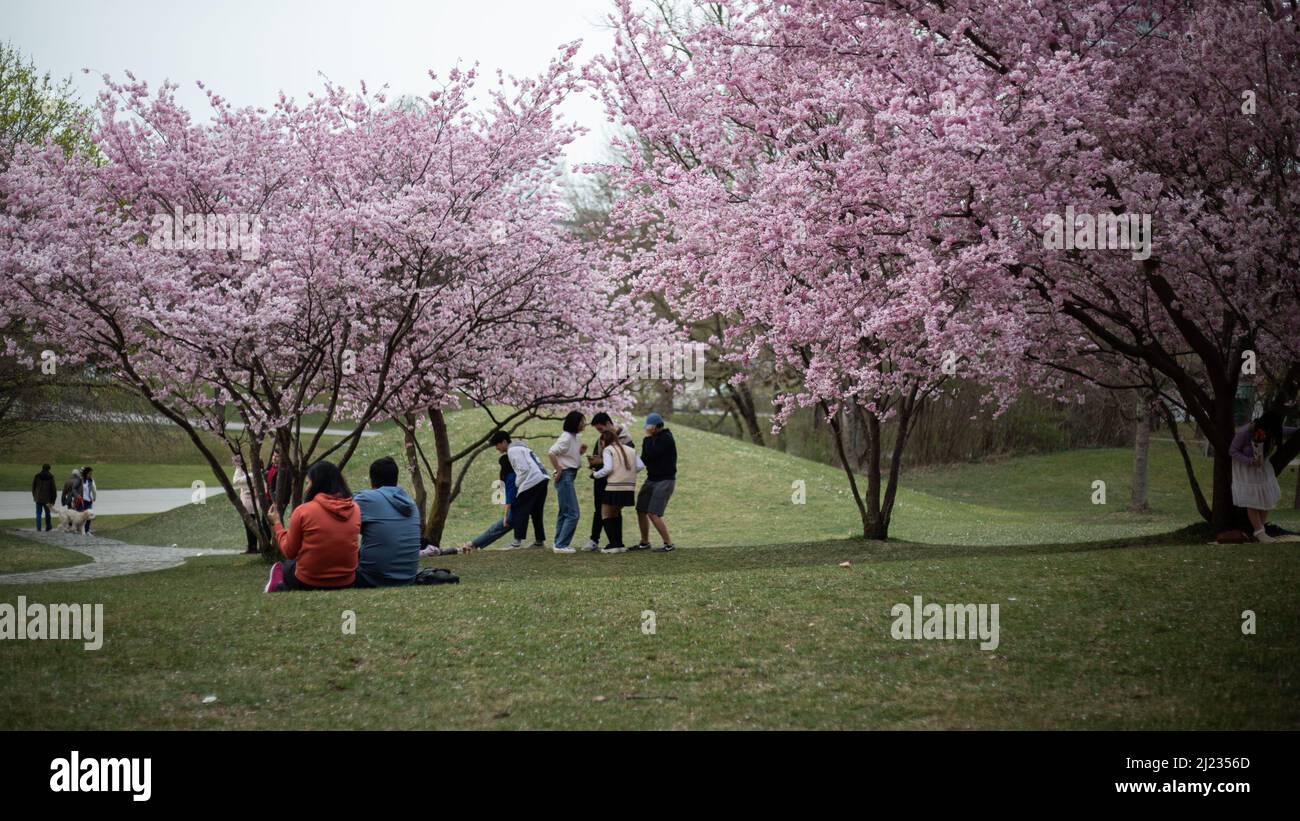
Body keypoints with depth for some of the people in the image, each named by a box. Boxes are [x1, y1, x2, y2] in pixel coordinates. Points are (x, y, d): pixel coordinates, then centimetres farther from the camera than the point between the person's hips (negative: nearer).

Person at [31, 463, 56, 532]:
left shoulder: (36, 476, 0)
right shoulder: (50, 477, -6)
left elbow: (33, 487, 7)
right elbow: (53, 489, -5)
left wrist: (34, 496, 17)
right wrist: (53, 499, 2)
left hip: (38, 498, 1)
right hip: (47, 498, -1)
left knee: (38, 513, 3)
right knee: (47, 513, 14)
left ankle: (38, 528, -4)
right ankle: (48, 527, 23)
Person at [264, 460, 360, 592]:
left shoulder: (302, 511, -14)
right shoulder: (355, 509, -5)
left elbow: (290, 553, -2)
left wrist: (276, 523, 9)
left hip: (308, 584, -3)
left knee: (287, 566, 31)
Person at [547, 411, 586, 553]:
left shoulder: (574, 438, 13)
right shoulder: (566, 437, -15)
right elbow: (551, 453, -25)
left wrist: (580, 452, 3)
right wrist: (558, 471, -20)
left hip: (569, 477, 10)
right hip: (565, 476, -10)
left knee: (564, 512, 15)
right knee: (573, 513, -10)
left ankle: (559, 544, 22)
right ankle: (561, 545, -7)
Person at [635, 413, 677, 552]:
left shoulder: (666, 438, -15)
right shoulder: (654, 438, 11)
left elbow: (651, 455, -26)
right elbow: (645, 460, 14)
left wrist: (648, 437, -17)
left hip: (664, 480, -9)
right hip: (651, 479, 9)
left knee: (653, 514, -15)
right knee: (641, 510, 9)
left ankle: (669, 544, -8)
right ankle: (644, 543, 23)